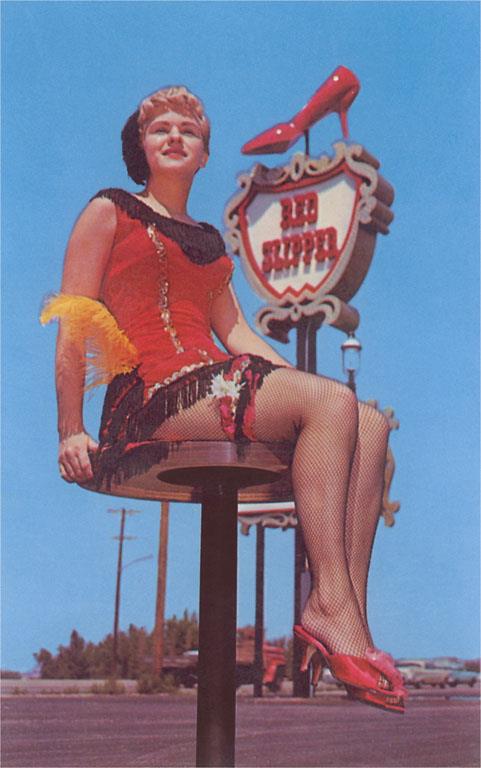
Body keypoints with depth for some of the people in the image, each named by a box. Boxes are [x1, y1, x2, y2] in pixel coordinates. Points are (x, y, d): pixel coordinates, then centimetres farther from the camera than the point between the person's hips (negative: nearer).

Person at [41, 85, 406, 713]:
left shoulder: (208, 239, 30)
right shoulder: (109, 212, 10)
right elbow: (73, 325, 1)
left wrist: (297, 381, 9)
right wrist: (71, 431, -8)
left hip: (216, 384, 7)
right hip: (154, 395, -7)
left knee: (371, 423, -17)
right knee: (333, 402, -27)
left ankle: (347, 615, -28)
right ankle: (331, 606, -30)